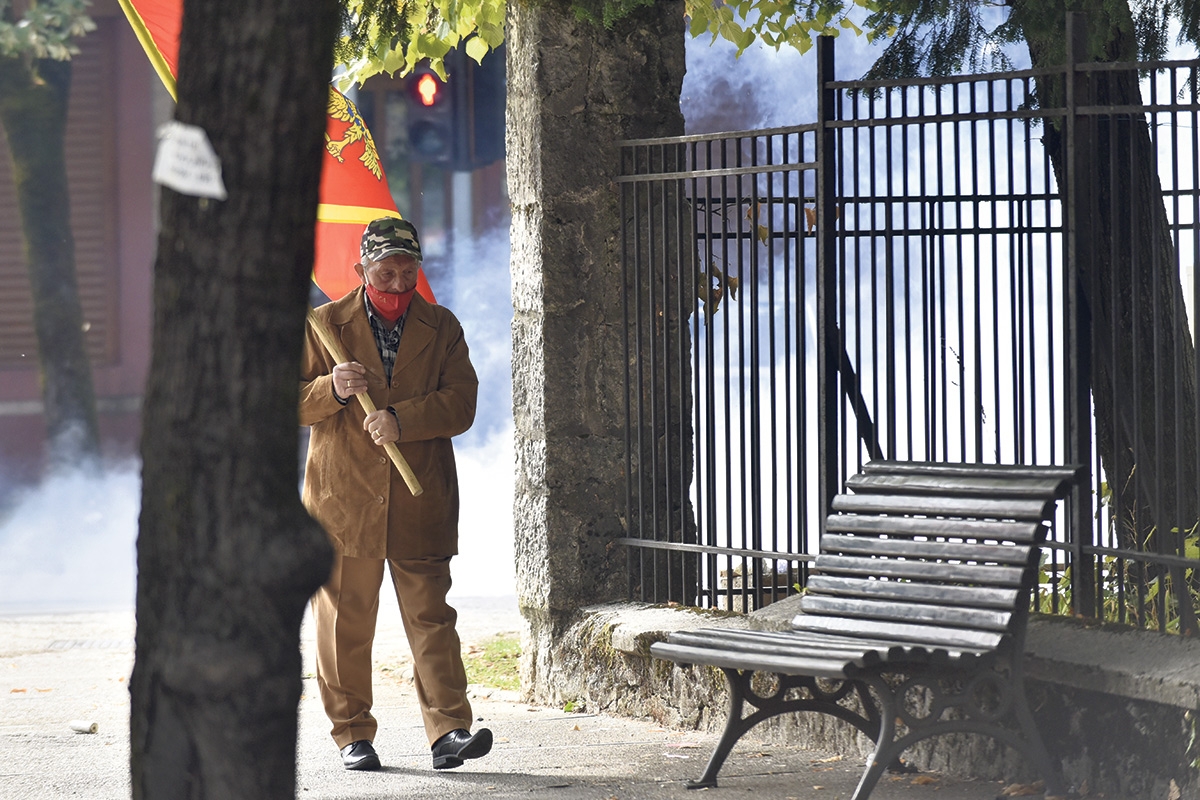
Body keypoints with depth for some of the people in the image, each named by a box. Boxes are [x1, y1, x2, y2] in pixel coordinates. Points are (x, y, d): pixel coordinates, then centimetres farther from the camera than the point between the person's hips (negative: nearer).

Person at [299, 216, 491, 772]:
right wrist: (331, 390, -15)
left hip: (419, 503, 0)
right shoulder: (324, 325, 7)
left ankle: (449, 730, -10)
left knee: (431, 616, -6)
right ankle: (352, 734, 12)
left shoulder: (441, 328, 9)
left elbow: (460, 402, -2)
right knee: (344, 621, 3)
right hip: (343, 500, 0)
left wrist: (400, 420, -17)